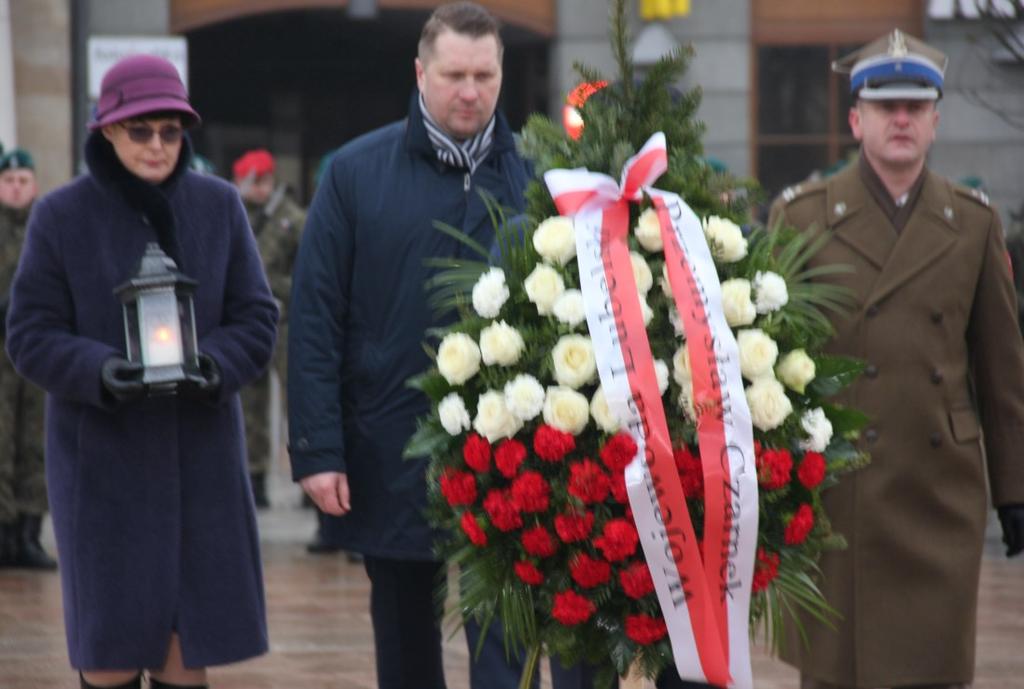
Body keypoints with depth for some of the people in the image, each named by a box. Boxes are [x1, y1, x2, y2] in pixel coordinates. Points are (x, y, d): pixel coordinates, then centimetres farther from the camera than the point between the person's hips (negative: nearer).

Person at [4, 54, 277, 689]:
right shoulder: (62, 217, -2)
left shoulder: (219, 207, 5)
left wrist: (215, 367, -16)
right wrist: (99, 372, -22)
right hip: (102, 460, -2)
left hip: (199, 453, 2)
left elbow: (257, 318, 5)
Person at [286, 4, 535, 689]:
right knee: (404, 632, 14)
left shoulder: (531, 175, 3)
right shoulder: (357, 173, 0)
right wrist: (317, 449, -8)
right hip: (391, 450, 1)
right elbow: (315, 318, -1)